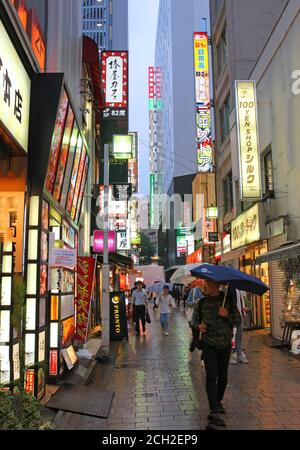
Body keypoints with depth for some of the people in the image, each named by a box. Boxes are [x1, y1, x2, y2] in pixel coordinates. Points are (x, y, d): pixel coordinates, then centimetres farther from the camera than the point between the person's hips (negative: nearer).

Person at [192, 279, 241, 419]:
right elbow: (196, 319, 13)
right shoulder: (202, 302, 0)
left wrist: (227, 315, -20)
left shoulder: (228, 300, -4)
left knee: (223, 376, 13)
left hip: (225, 343, 1)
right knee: (211, 376, -10)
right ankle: (214, 409, -6)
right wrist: (199, 326, -10)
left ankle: (219, 401, 35)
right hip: (209, 343, 0)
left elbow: (238, 321, -2)